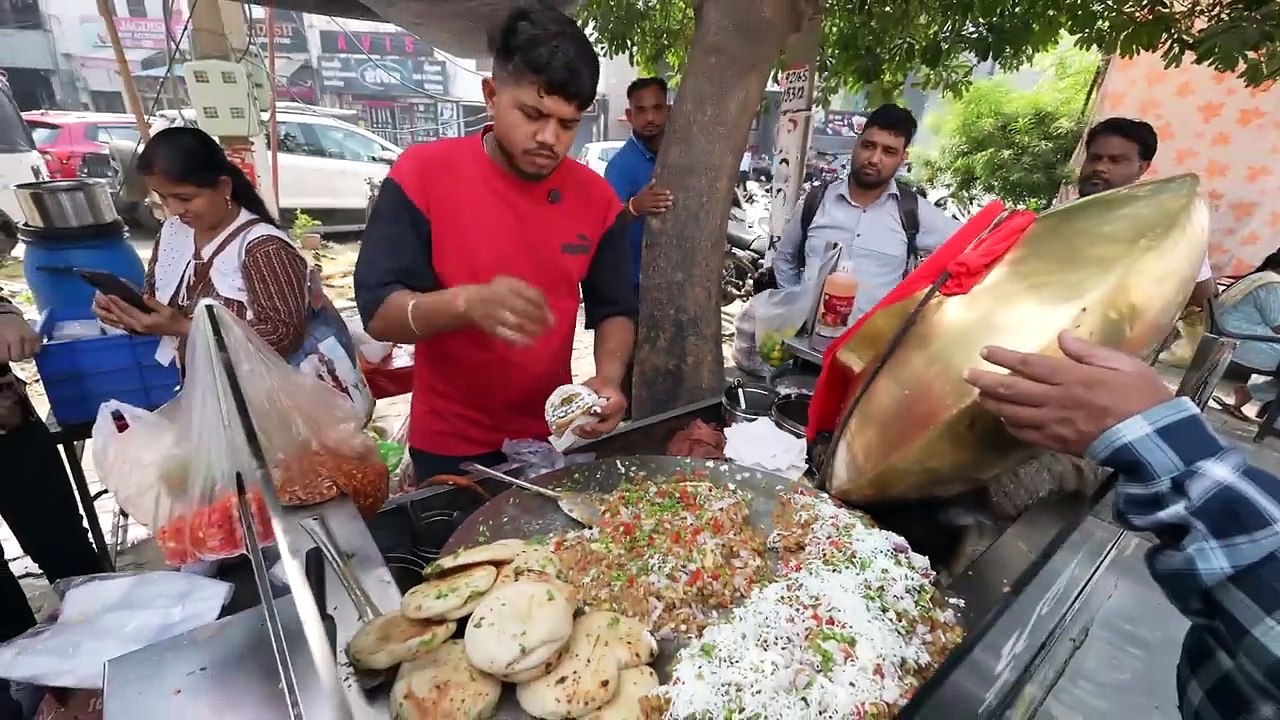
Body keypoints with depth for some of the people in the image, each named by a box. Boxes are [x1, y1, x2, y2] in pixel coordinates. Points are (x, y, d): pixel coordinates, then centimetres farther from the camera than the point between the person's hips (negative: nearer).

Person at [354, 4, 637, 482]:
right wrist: (468, 303, -37)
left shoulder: (595, 197, -5)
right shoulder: (423, 173, -14)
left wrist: (609, 379, -20)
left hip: (552, 437, 3)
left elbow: (615, 309, 0)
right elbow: (378, 313, -18)